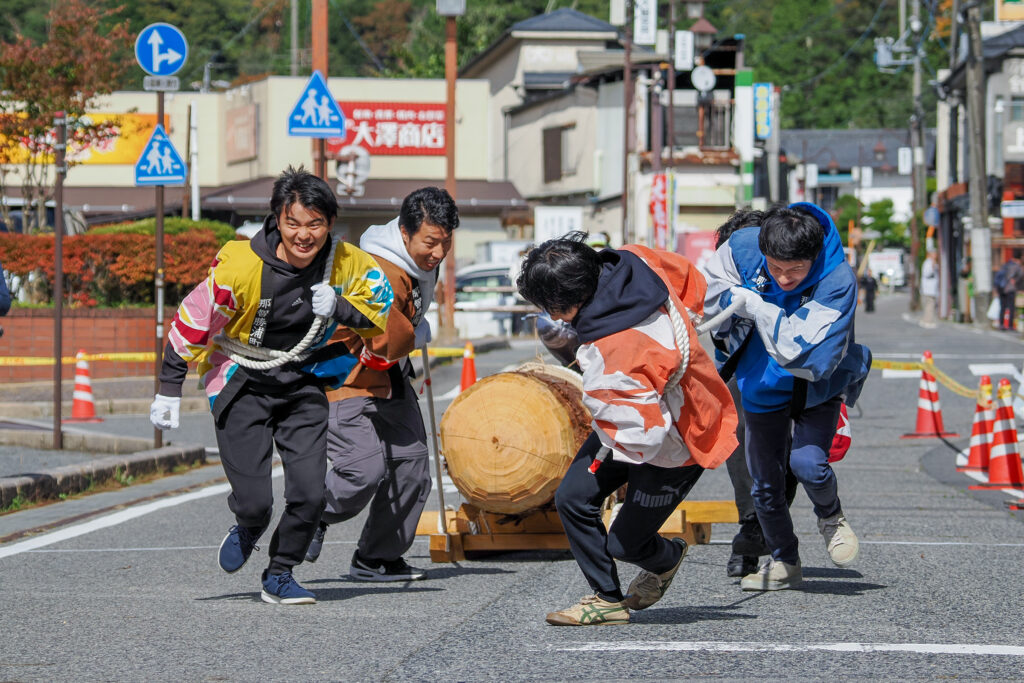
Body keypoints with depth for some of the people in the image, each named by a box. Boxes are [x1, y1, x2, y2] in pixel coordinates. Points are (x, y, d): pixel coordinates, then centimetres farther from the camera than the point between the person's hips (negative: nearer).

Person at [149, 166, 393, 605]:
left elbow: (379, 299, 5)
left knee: (310, 493, -10)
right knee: (253, 500, -10)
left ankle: (279, 576, 15)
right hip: (242, 382, -3)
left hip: (302, 383, 3)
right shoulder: (242, 266, -23)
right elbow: (192, 321, -12)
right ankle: (247, 531, 29)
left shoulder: (347, 264, -12)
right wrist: (169, 390, -8)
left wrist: (339, 309, -17)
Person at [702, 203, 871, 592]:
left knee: (807, 462, -24)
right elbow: (713, 287, 4)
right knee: (765, 481, 7)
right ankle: (784, 563, 27)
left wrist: (757, 308, -38)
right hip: (763, 385, 4)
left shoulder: (837, 282, -32)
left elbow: (813, 357, -40)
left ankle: (830, 517, 9)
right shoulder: (743, 247, -20)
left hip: (816, 388, -4)